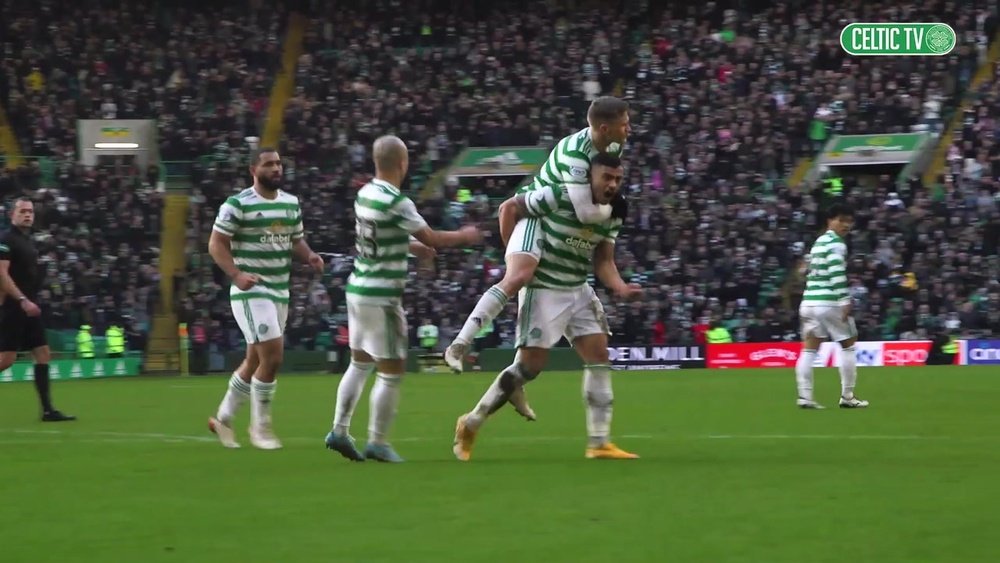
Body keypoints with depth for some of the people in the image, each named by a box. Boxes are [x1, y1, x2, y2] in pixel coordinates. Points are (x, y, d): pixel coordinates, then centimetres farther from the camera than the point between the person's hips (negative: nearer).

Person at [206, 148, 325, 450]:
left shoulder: (291, 203, 11)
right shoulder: (238, 205, -10)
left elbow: (296, 241, 19)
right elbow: (216, 244, -10)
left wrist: (309, 256, -3)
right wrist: (237, 274, -24)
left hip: (280, 291, 8)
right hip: (252, 292, -8)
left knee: (255, 360, 14)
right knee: (273, 356, -15)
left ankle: (223, 418, 30)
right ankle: (260, 426, 0)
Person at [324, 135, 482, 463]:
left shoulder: (365, 194, 6)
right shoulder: (396, 202, -19)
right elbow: (432, 239, -14)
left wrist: (411, 246, 26)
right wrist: (465, 236, 2)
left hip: (358, 289, 8)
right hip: (382, 297, -8)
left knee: (360, 363, 18)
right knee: (392, 371, 0)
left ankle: (340, 430, 15)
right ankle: (378, 442, 2)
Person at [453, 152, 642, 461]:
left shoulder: (612, 215, 0)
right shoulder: (557, 198, -20)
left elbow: (603, 261, 3)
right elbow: (509, 208, -10)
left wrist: (619, 286, -17)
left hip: (578, 290, 7)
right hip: (542, 288, -7)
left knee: (599, 356, -3)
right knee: (530, 364, -8)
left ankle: (599, 443, 2)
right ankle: (470, 424, 8)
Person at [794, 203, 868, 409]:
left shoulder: (818, 242, 21)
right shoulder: (837, 244, -7)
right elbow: (837, 274, -20)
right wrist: (845, 301, -22)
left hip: (809, 300, 8)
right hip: (829, 302, -8)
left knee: (809, 349, 4)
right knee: (848, 345, 5)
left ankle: (804, 396, -4)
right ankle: (847, 396, 6)